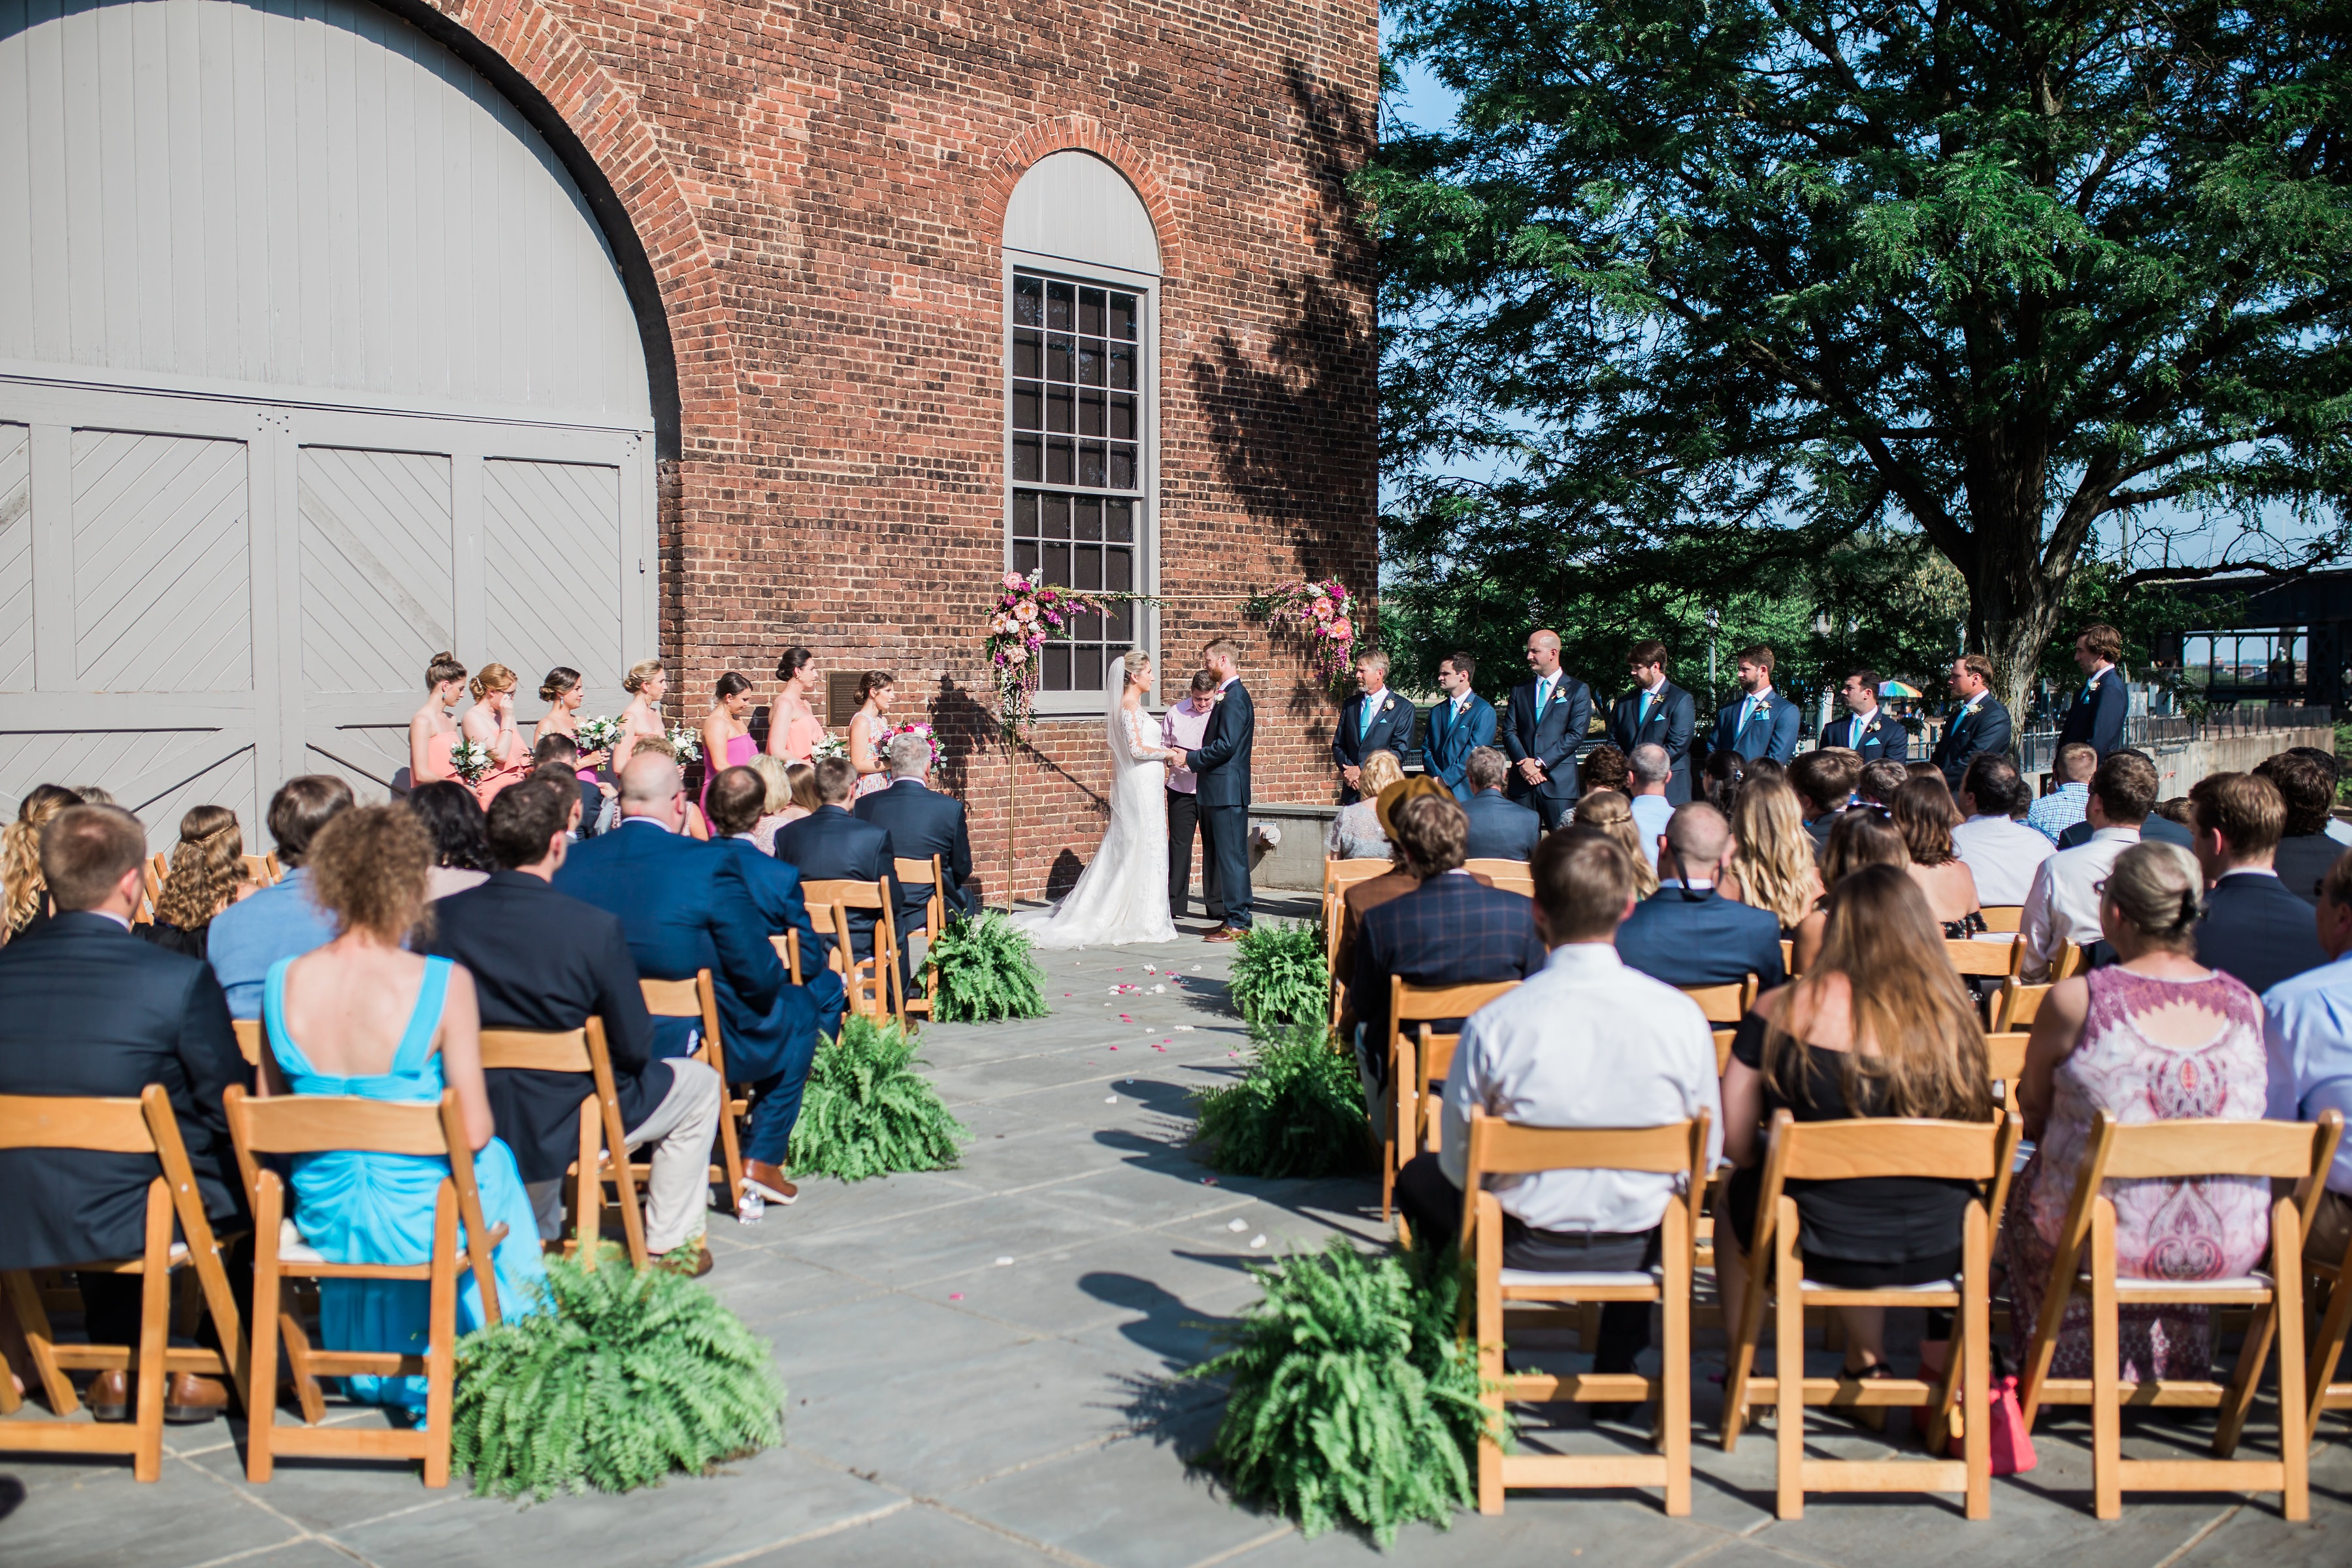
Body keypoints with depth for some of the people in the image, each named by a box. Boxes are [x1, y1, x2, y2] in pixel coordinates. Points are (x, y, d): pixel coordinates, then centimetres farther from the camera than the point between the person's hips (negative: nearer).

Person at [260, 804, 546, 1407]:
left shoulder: (282, 982, -7)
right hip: (416, 1221, -4)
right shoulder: (443, 983, -20)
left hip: (321, 1218, 4)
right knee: (495, 1161, 29)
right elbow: (474, 1131, -17)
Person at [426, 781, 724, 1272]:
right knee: (700, 1083, 20)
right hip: (562, 1128, -5)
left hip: (470, 1126, 5)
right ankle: (669, 1245, 27)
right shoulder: (594, 928, -23)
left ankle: (539, 1237, 47)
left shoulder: (441, 916, -11)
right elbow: (635, 1048, -15)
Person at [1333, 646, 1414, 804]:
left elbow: (1399, 750, -8)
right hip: (1352, 792, 4)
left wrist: (1362, 770, -13)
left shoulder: (1403, 708, 0)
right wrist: (1347, 770, -7)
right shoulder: (1350, 705, 14)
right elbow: (1338, 745, 14)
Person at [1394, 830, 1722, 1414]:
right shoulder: (1682, 1015, -15)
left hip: (1525, 1246, -2)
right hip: (1637, 1249, 2)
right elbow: (1707, 1154, -3)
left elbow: (1459, 1165, -10)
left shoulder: (1494, 1023, -21)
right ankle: (1619, 1371, 39)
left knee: (1419, 1174, 28)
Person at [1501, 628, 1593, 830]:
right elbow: (1509, 731, 8)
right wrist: (1524, 764, -9)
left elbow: (1576, 735, -5)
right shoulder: (1520, 690, 16)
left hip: (1559, 782, -3)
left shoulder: (1577, 690, 4)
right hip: (1523, 781, 3)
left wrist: (1539, 763, -12)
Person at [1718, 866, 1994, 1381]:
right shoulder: (1952, 1015, -7)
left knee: (1737, 1190, 29)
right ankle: (1866, 1360, 43)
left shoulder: (1782, 1010, -12)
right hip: (1940, 1253, 3)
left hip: (1821, 1249, -2)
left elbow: (1734, 1142, -7)